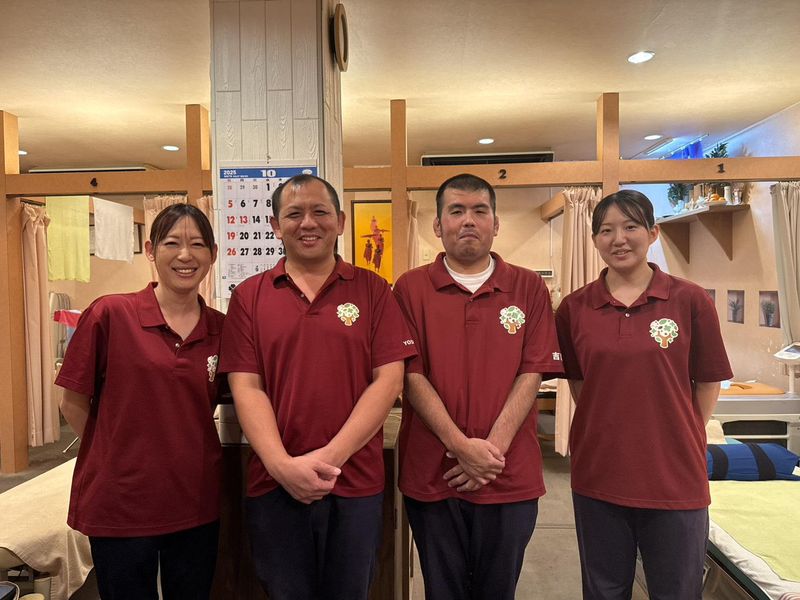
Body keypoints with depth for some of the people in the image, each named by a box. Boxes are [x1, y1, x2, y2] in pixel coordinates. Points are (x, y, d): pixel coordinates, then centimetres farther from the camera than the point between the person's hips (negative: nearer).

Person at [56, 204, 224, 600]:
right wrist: (121, 455, -1)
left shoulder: (220, 328, -1)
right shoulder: (109, 314, -11)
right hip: (120, 504, -3)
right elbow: (73, 403, -3)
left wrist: (182, 451, 1)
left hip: (196, 504, 3)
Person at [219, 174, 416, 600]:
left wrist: (331, 457, -14)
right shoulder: (249, 296, 3)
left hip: (356, 485, 0)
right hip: (274, 486, 1)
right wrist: (283, 465, -15)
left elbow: (388, 380, -6)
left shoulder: (372, 290, 0)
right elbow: (246, 387, -3)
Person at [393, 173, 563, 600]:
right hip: (432, 476, 0)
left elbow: (532, 373, -4)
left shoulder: (528, 288, 3)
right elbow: (411, 376, -7)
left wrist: (492, 449, -13)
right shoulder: (411, 288, -1)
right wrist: (462, 447, -15)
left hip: (510, 477, 1)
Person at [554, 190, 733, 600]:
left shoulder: (690, 300, -6)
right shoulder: (574, 308, -2)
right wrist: (609, 432, 1)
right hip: (597, 477, 2)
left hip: (676, 478, -1)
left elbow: (708, 384, 1)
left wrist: (681, 439, 0)